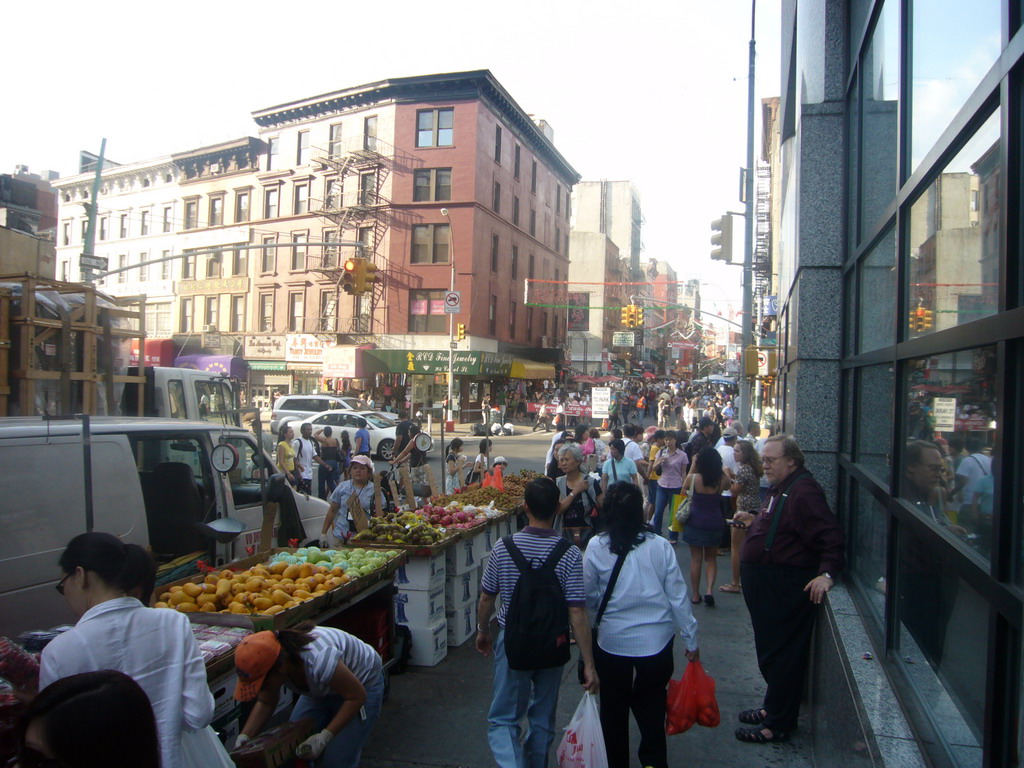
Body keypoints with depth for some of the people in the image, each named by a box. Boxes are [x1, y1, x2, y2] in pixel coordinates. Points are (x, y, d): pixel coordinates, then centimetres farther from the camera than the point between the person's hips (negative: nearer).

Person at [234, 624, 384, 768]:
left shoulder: (318, 660, -43)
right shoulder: (268, 664, -21)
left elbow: (357, 696, -31)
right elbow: (265, 704, -4)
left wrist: (324, 737, -32)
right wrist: (244, 735, -19)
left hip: (361, 684, -6)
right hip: (321, 690, 6)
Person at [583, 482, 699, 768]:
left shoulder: (596, 547, -12)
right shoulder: (660, 546, -10)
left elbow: (589, 597, -3)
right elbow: (678, 597, -5)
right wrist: (691, 640, 6)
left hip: (613, 642, 0)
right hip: (656, 642, 1)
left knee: (614, 709, 19)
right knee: (651, 708, 19)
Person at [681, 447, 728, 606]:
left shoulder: (693, 478, -15)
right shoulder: (722, 480, -11)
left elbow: (684, 487, 9)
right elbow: (728, 482, 14)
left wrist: (692, 467, 9)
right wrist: (718, 468, 10)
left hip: (695, 523, -1)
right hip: (715, 523, 1)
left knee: (696, 559, 11)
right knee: (711, 559, 18)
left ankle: (696, 594, 17)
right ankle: (710, 590, -1)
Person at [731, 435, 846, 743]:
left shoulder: (804, 491, -20)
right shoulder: (780, 488, 15)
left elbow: (831, 536, -26)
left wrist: (827, 573, -33)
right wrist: (754, 521, 16)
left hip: (786, 587, -11)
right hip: (766, 584, 11)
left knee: (781, 654, -1)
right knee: (769, 649, 21)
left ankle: (778, 724, 11)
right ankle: (772, 707, 35)